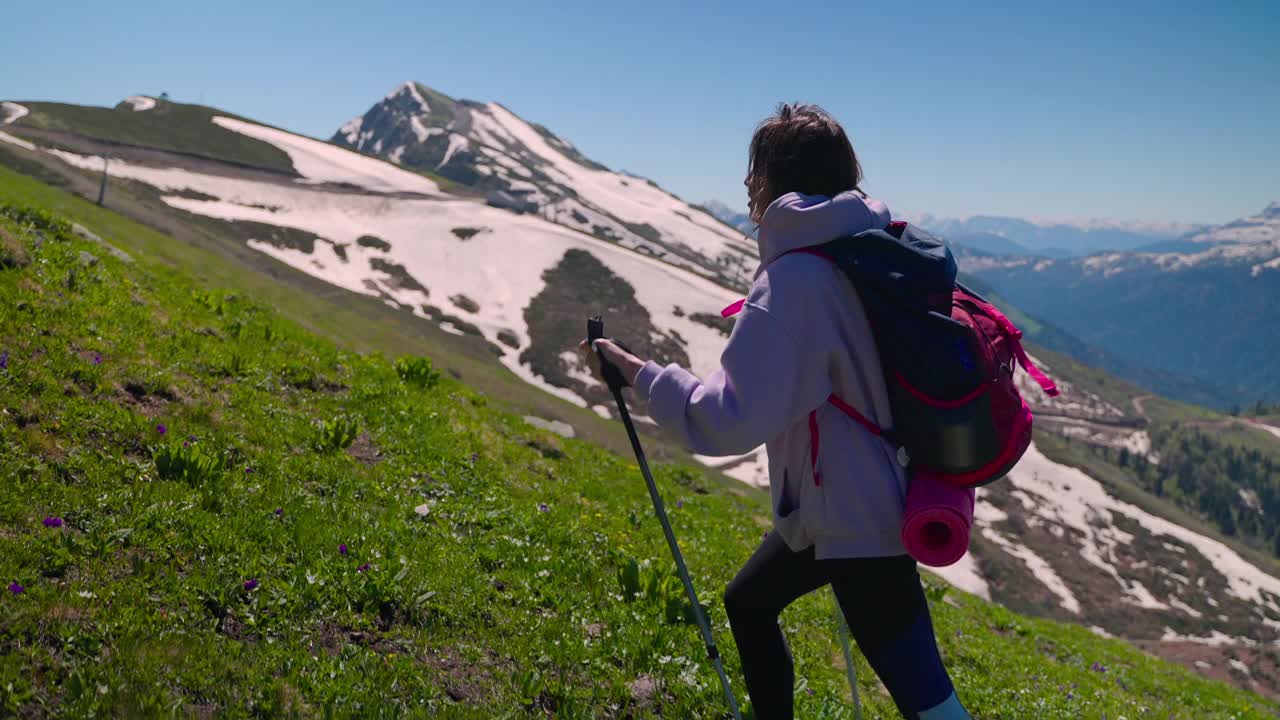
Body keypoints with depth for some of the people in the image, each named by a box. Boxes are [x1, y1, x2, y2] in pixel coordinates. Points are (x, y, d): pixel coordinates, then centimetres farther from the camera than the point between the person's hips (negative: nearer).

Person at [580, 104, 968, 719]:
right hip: (877, 497, 10)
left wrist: (636, 372, -16)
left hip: (855, 522, -10)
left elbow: (728, 420, -26)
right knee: (747, 602, 25)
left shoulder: (794, 278, -23)